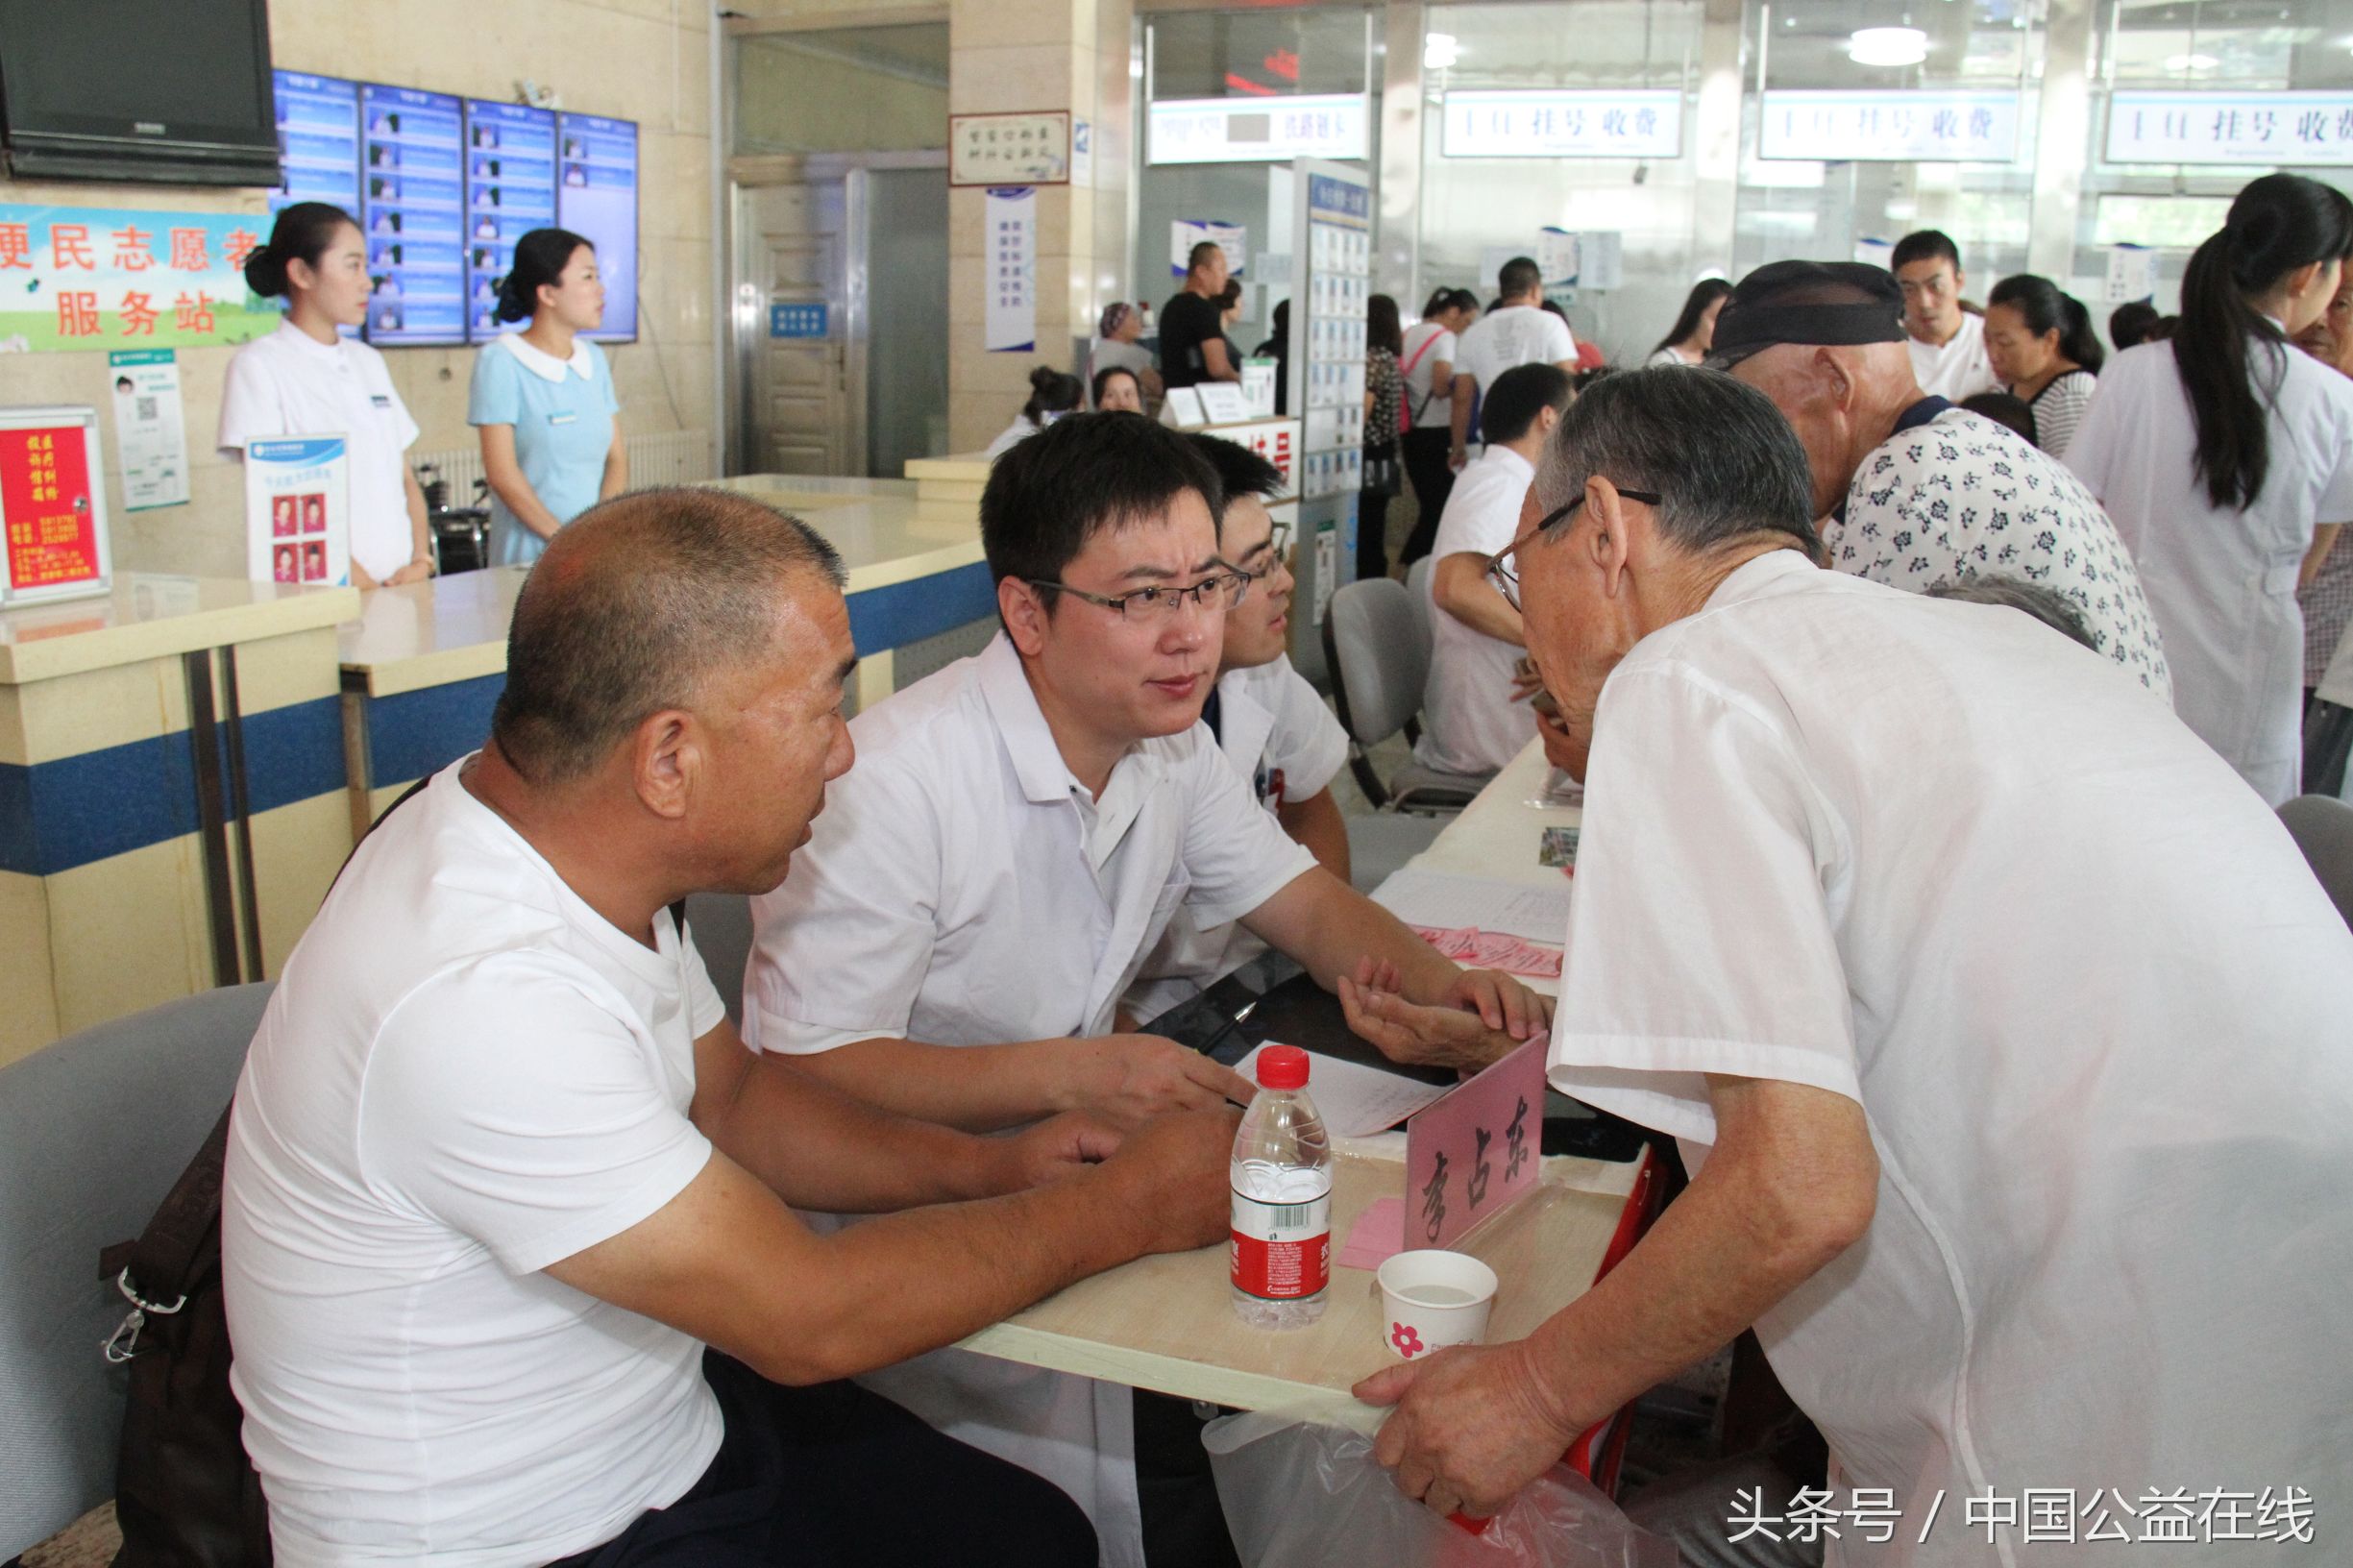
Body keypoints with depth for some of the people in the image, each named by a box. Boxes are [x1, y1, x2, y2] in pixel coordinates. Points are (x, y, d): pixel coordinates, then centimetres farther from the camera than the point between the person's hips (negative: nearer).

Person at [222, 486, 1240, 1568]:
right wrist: (1121, 1212, -13)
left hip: (668, 1428, 8)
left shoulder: (586, 852, -5)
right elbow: (808, 1319, -25)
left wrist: (984, 1168, -2)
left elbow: (728, 1096, 11)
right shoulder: (479, 1005, -32)